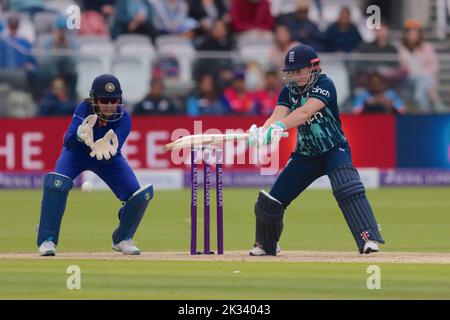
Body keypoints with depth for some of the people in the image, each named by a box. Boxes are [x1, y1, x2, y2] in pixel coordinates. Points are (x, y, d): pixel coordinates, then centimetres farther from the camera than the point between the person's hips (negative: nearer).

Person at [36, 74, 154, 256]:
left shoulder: (123, 118, -28)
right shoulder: (84, 109, -30)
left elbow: (115, 147, -40)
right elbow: (68, 142, -40)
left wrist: (106, 149, -65)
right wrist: (81, 136, -63)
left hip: (108, 158, 2)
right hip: (77, 153, -2)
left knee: (139, 196, -10)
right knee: (57, 184, -32)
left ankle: (122, 239, 18)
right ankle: (47, 241, -20)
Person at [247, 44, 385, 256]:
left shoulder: (324, 85, -17)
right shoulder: (289, 91, -1)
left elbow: (305, 112, -34)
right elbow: (277, 115, -18)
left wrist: (279, 126, -50)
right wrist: (261, 131, -40)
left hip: (334, 150, -5)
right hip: (305, 155, 5)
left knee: (346, 186, -34)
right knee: (271, 200, 2)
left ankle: (368, 238, -34)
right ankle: (266, 245, 29)